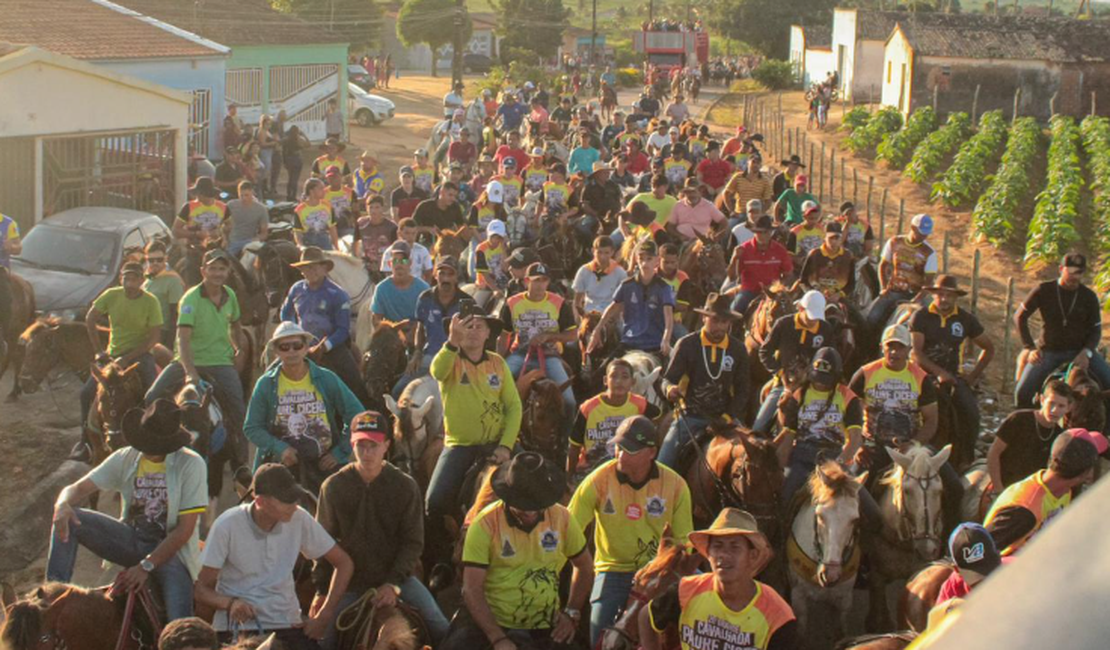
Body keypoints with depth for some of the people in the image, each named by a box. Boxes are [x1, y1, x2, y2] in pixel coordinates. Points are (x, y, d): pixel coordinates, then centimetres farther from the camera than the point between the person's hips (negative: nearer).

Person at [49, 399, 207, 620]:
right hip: (131, 540, 4)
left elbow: (185, 529, -12)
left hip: (171, 550, -4)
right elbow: (78, 488, -1)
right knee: (67, 519, -17)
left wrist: (147, 566, -17)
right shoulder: (125, 459, 2)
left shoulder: (191, 464, -11)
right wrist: (63, 505, -27)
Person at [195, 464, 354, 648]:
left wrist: (323, 617, -5)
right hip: (236, 630, -2)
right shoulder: (227, 526, -11)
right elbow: (202, 589, -7)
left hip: (286, 625, 2)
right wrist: (229, 603, -28)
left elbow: (344, 563, 3)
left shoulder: (299, 519, -4)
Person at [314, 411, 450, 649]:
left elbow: (412, 543, -3)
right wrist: (321, 591, -2)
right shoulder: (333, 487, -2)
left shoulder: (405, 486, -3)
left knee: (441, 630, -19)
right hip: (348, 581, 1)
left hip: (396, 577, 0)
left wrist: (393, 584, -15)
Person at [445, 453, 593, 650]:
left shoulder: (562, 518, -3)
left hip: (545, 631, 3)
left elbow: (584, 566, 14)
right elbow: (472, 591, -16)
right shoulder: (485, 524, -13)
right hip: (492, 626, -3)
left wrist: (572, 613, 4)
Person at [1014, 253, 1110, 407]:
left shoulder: (1089, 296, -6)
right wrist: (1030, 348, -10)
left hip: (1079, 350, 1)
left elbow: (1096, 329, 2)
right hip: (1049, 351, -1)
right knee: (1022, 392, -16)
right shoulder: (1044, 290, -9)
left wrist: (1086, 352, -17)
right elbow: (1020, 317, -1)